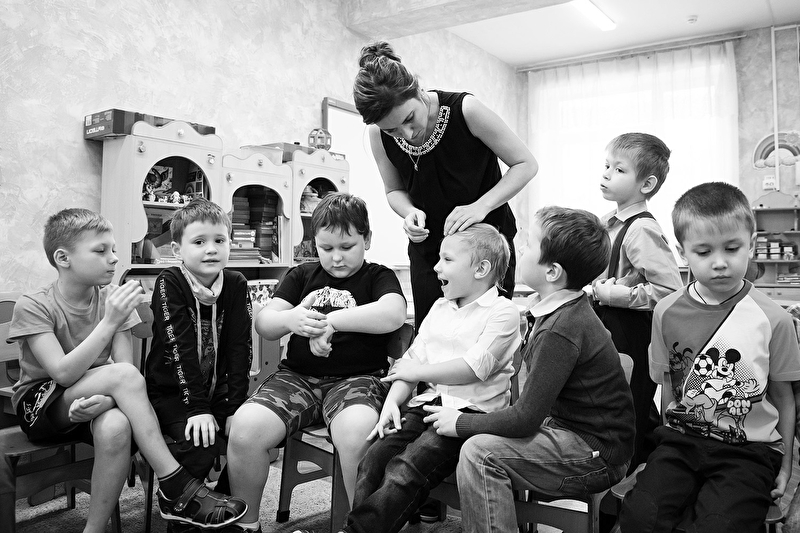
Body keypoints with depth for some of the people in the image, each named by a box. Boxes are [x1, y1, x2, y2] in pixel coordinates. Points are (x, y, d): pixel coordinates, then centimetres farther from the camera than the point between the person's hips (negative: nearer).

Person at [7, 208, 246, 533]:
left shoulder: (111, 300, -2)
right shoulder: (33, 307, -12)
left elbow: (125, 382, -8)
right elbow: (62, 373, -25)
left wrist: (108, 398, -31)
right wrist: (109, 322, -31)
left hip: (89, 404, 3)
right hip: (39, 405, -3)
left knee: (115, 427, -36)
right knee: (124, 374, -32)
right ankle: (176, 487, -29)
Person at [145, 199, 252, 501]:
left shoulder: (236, 285, -2)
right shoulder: (169, 283, -11)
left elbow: (240, 348, -6)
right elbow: (180, 347, -19)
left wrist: (236, 406, -13)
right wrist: (198, 407, -24)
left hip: (218, 389, 4)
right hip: (171, 392, -4)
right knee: (202, 443, -27)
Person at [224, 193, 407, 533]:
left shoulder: (378, 277, 9)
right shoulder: (301, 276, 18)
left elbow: (393, 314, -13)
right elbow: (263, 324, 10)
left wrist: (330, 320, -18)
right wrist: (290, 319, -14)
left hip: (357, 378, -3)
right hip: (297, 377, 3)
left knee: (358, 433, -35)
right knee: (245, 428, -22)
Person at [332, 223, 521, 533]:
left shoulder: (503, 312, -4)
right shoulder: (440, 307, 20)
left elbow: (474, 367, -15)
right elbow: (412, 358, 15)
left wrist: (416, 371, -7)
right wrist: (393, 401, 0)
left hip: (472, 411, -7)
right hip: (430, 402, 7)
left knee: (404, 471, -25)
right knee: (375, 458, -15)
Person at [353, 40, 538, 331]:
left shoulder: (465, 109, -21)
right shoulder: (379, 135, -11)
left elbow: (526, 164, -12)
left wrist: (480, 206, -27)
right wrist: (410, 212, -18)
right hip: (428, 249, 3)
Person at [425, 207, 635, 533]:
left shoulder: (561, 331, -25)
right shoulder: (568, 310, 6)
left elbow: (525, 419, -23)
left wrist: (461, 423, -10)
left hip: (598, 456, -10)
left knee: (479, 452, -19)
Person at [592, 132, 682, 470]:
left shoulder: (642, 231, -20)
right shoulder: (609, 222, 7)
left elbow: (670, 290, -27)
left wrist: (618, 295, -23)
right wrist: (597, 288, 7)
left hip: (632, 334, -9)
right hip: (608, 328, 9)